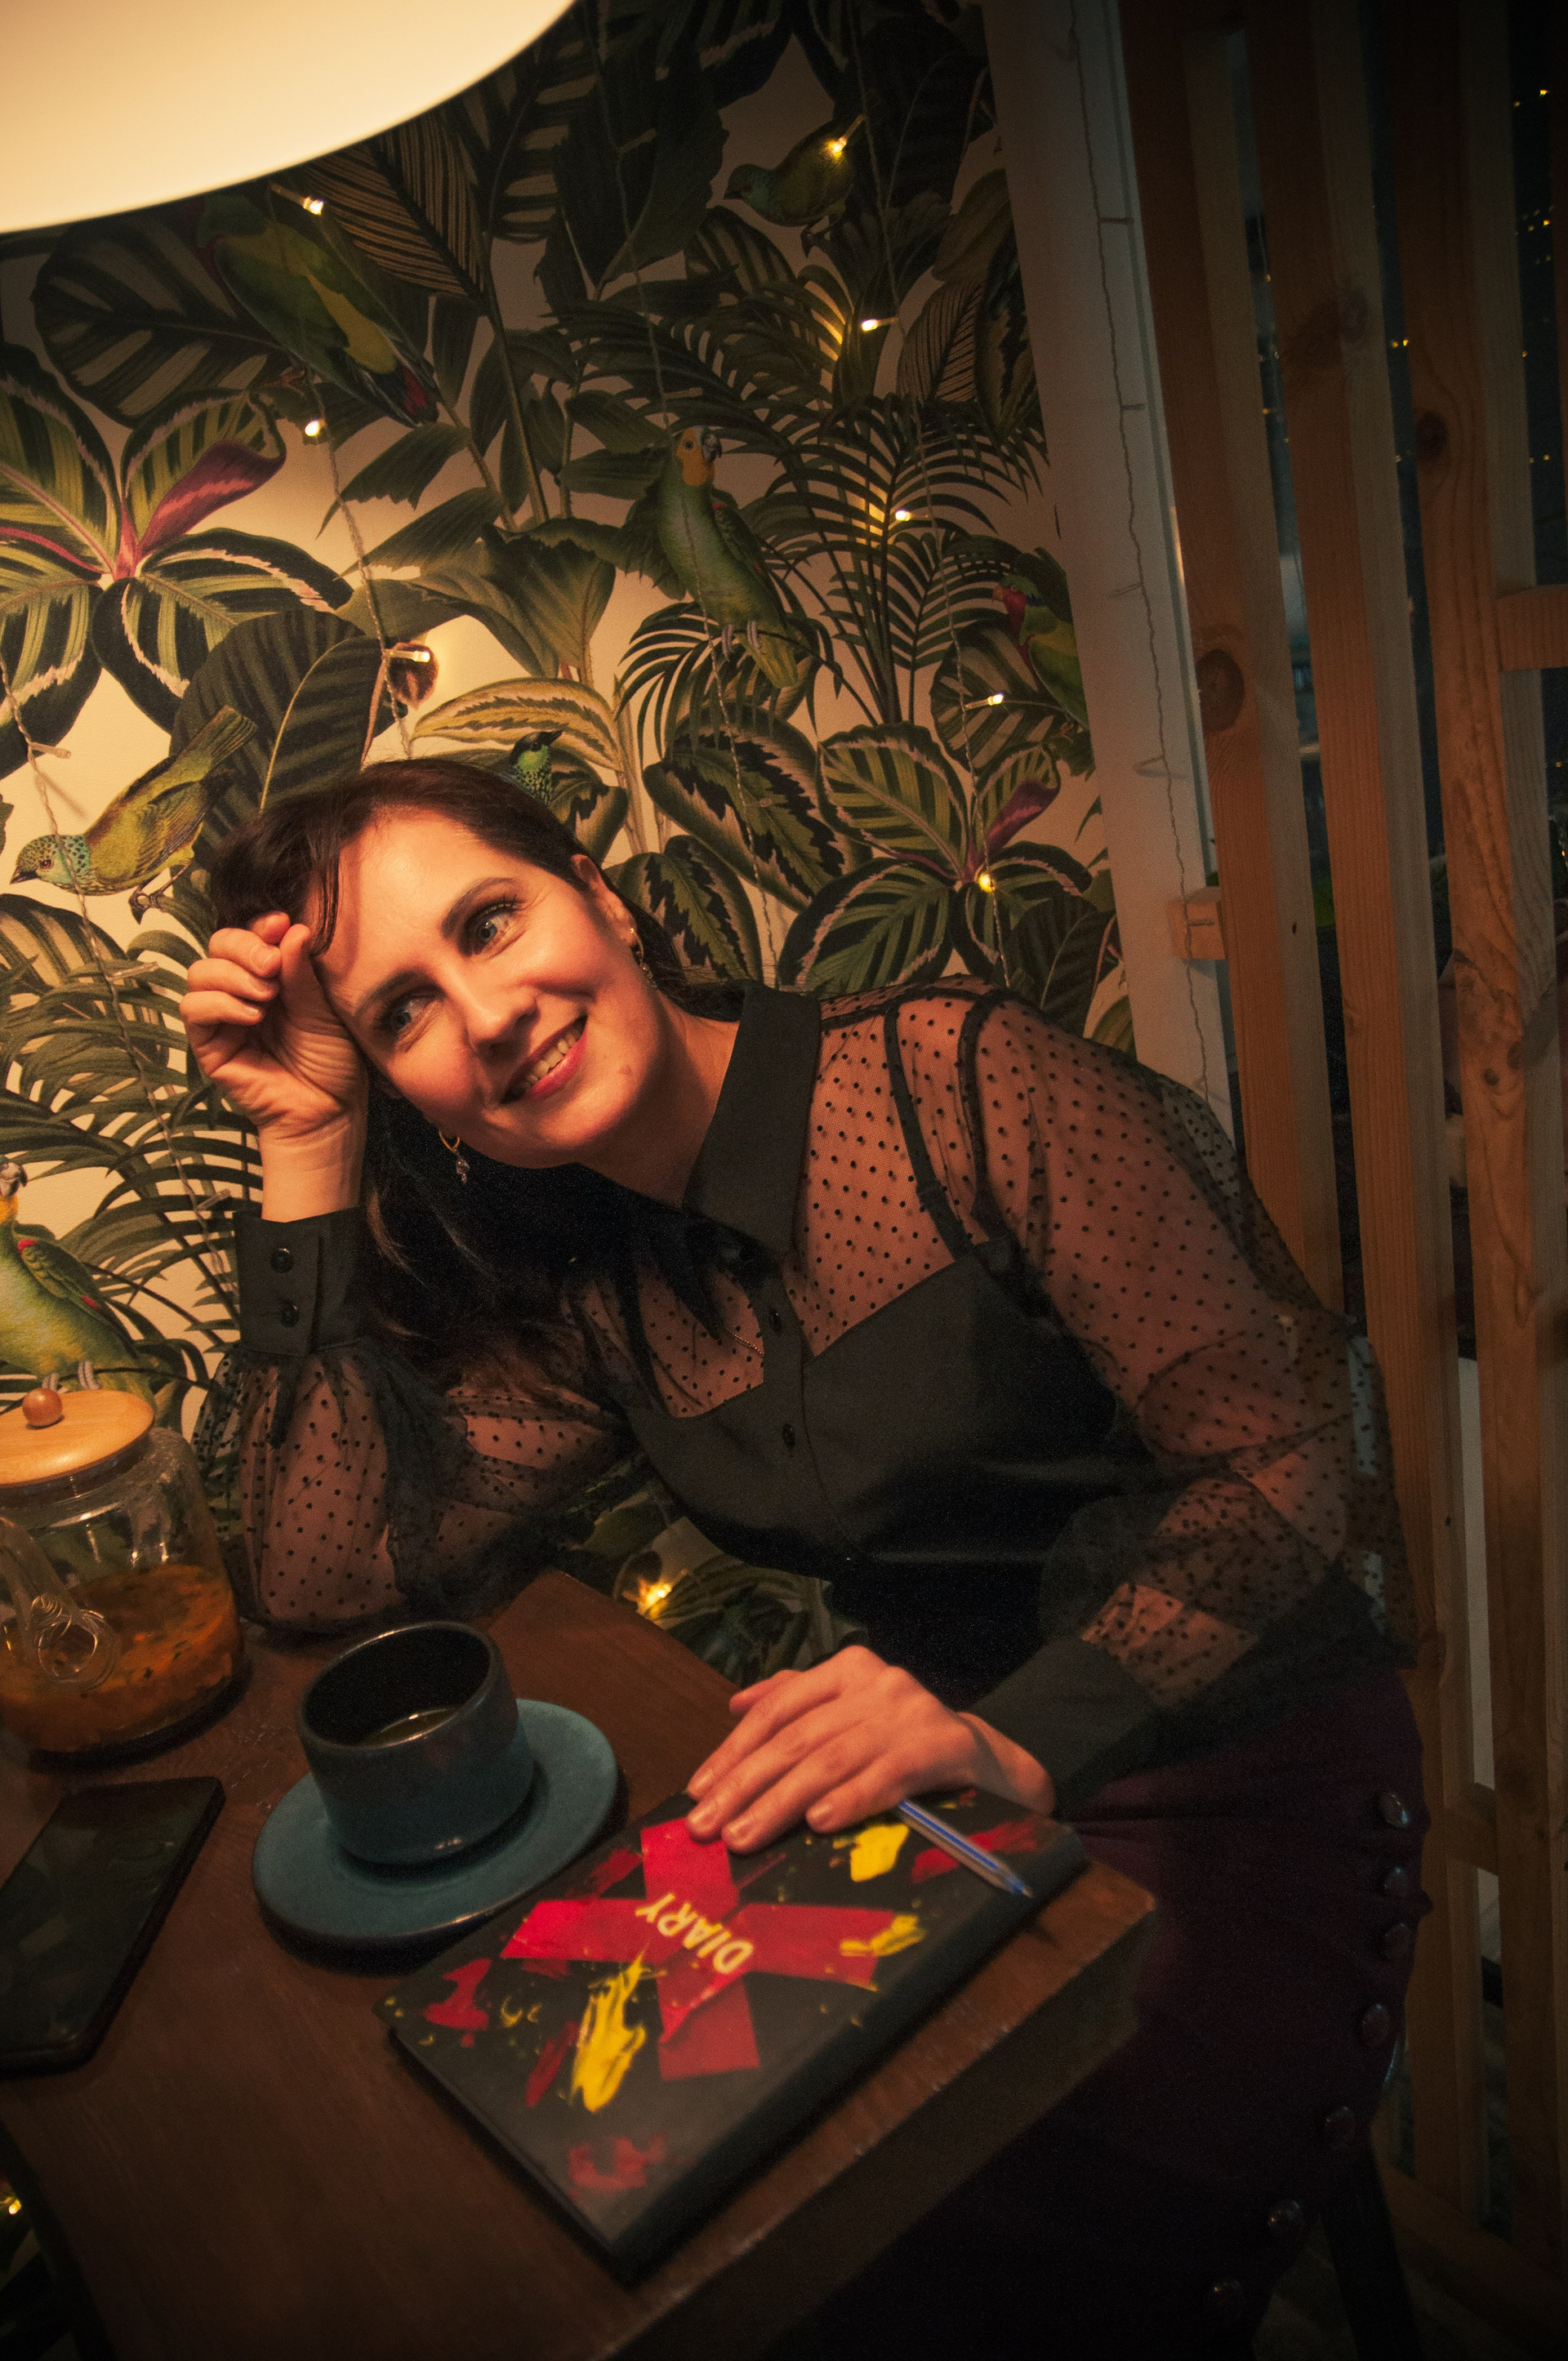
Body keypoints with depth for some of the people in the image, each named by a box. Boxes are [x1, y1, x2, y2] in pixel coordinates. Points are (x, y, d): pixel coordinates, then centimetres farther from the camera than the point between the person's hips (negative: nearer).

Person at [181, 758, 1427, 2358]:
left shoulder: (963, 1079, -13)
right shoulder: (590, 1298, 5)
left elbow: (1279, 1462, -13)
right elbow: (324, 1570, -5)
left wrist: (1020, 1741, -29)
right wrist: (308, 1145, -6)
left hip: (1243, 1773, -4)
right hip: (939, 1786, 5)